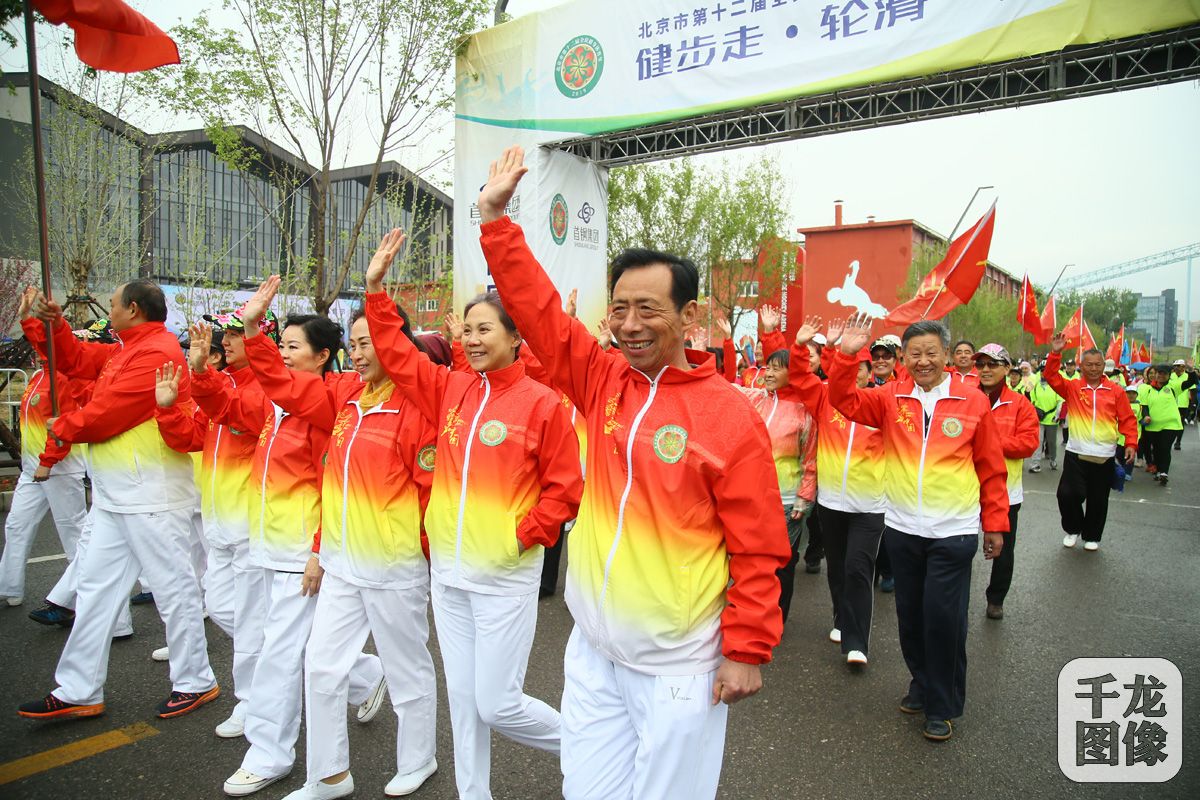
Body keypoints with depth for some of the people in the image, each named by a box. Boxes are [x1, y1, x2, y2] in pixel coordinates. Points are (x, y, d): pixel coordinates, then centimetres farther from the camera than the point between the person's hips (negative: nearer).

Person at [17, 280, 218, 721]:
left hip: (151, 496, -11)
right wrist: (55, 324, 12)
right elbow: (77, 360, 26)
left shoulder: (157, 353, -17)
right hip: (116, 495, 11)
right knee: (96, 588, 14)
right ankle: (79, 691, 24)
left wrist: (62, 427, -1)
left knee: (173, 587, 1)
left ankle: (195, 682, 15)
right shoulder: (126, 351, 15)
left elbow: (109, 412, -19)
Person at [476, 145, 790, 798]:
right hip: (593, 648, 5)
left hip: (679, 664, -4)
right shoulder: (602, 384, 0)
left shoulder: (729, 415, -12)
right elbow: (538, 308, 2)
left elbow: (758, 549, -10)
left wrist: (747, 650, -9)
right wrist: (495, 217, 1)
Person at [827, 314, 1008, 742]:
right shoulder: (892, 397, 2)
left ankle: (943, 706, 19)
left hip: (952, 532, -3)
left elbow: (992, 469, 2)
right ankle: (923, 684, 36)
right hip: (902, 528, 3)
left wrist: (995, 523, 4)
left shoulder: (973, 401, -3)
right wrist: (847, 355, -21)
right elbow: (845, 401, -8)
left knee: (944, 618, 1)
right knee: (910, 615, 15)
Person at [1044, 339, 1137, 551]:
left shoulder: (1116, 391, 2)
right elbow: (1051, 376, -12)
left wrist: (1131, 443, -6)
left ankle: (1092, 536, 27)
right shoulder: (1072, 387, 1)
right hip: (1076, 454, -1)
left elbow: (1128, 420, 4)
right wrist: (1055, 353, -24)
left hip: (1104, 456, 1)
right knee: (1068, 493, -7)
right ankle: (1073, 529, 18)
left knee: (1098, 500, 9)